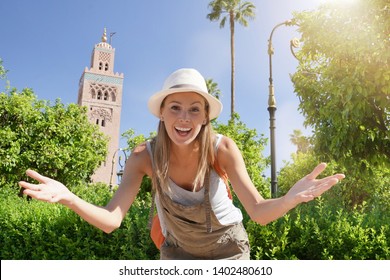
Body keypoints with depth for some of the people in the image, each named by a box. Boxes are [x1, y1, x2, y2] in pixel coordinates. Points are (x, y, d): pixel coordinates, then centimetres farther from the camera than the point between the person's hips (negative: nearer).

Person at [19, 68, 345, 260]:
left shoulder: (222, 149, -28)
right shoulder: (144, 156, -24)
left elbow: (260, 212, -30)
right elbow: (111, 220, -31)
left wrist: (291, 197, -52)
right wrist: (69, 197, -50)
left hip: (227, 247, -1)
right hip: (178, 251, 1)